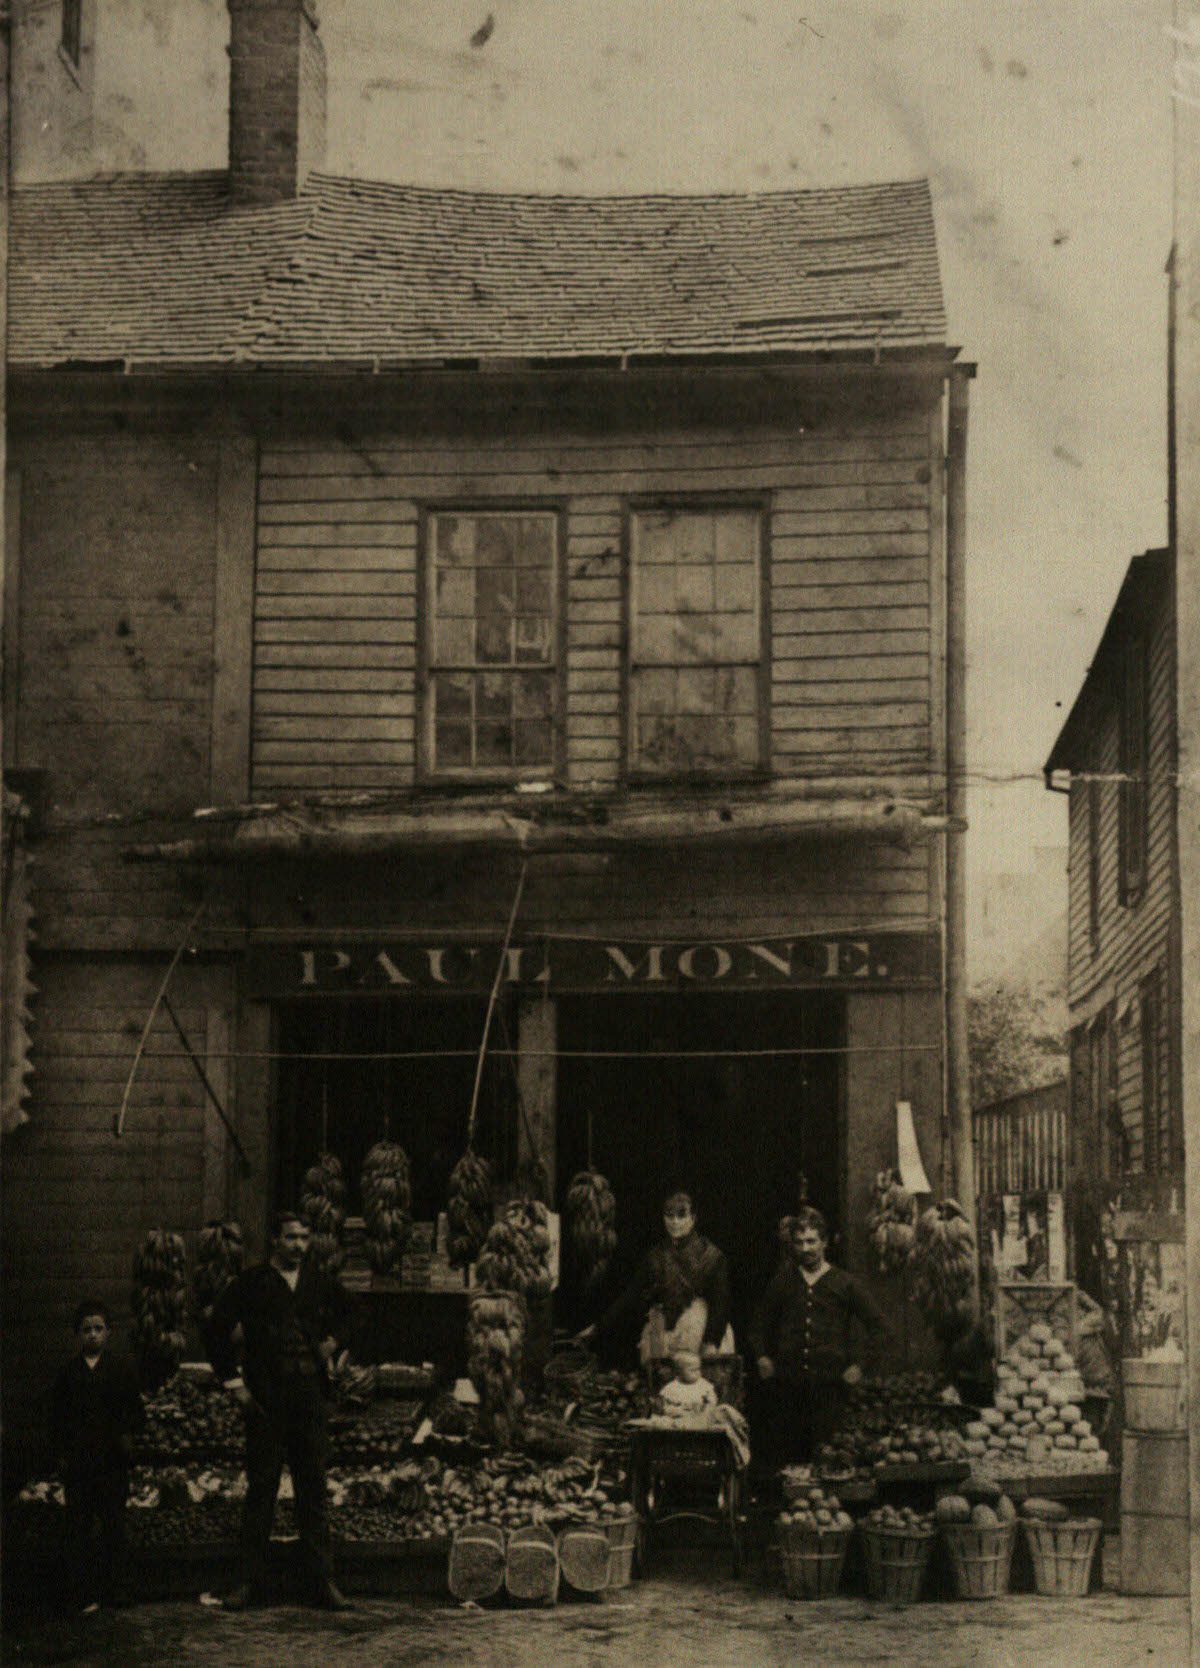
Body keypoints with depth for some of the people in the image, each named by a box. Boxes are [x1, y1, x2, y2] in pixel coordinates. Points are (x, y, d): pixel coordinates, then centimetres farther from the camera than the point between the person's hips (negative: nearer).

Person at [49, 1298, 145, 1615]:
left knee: (113, 1523, 4)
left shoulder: (119, 1369, 5)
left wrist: (128, 1433, -10)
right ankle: (84, 1594, 3)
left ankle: (113, 1588, 15)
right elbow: (57, 1416, 8)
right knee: (79, 1525, -1)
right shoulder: (68, 1372, 6)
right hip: (78, 1459, 0)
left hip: (112, 1460, 0)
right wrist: (60, 1454, 0)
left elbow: (137, 1411, 8)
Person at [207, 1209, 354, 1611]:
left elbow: (343, 1317, 31)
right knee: (261, 1489, 1)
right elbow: (218, 1331, 2)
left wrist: (331, 1341, 14)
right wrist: (234, 1382, -1)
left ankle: (323, 1582, 7)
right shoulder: (251, 1283, 1)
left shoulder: (321, 1282, 11)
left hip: (309, 1397, 2)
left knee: (314, 1488, 3)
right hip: (265, 1399, -2)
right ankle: (251, 1580, 8)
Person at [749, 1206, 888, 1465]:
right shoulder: (782, 1280, 14)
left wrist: (859, 1365, 2)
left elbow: (878, 1327, 10)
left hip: (829, 1385, -2)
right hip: (786, 1385, 2)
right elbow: (759, 1324, 27)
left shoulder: (844, 1283, 7)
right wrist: (761, 1357, 11)